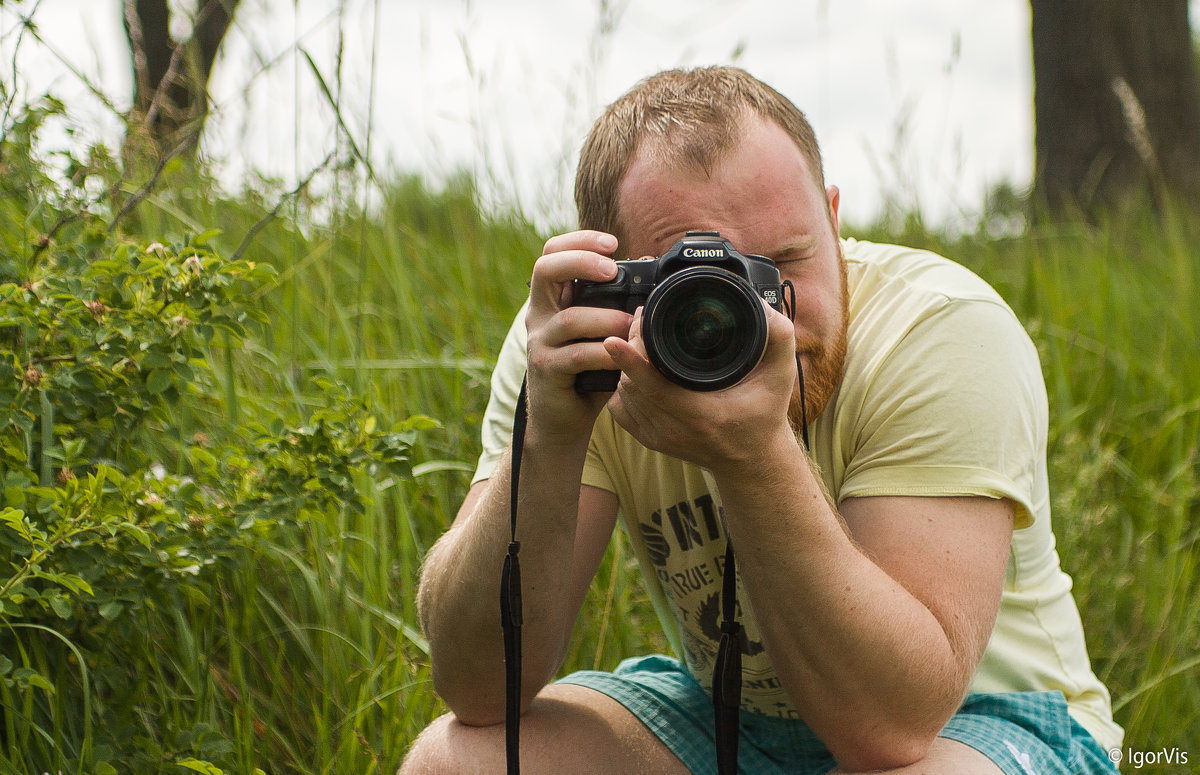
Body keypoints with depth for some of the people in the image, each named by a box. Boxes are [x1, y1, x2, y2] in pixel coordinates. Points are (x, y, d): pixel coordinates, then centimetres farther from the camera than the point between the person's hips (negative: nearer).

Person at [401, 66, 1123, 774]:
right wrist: (548, 437, -35)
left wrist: (756, 453, -42)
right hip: (724, 711, 3)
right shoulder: (574, 345, -16)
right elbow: (481, 691, -22)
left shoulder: (954, 333, -25)